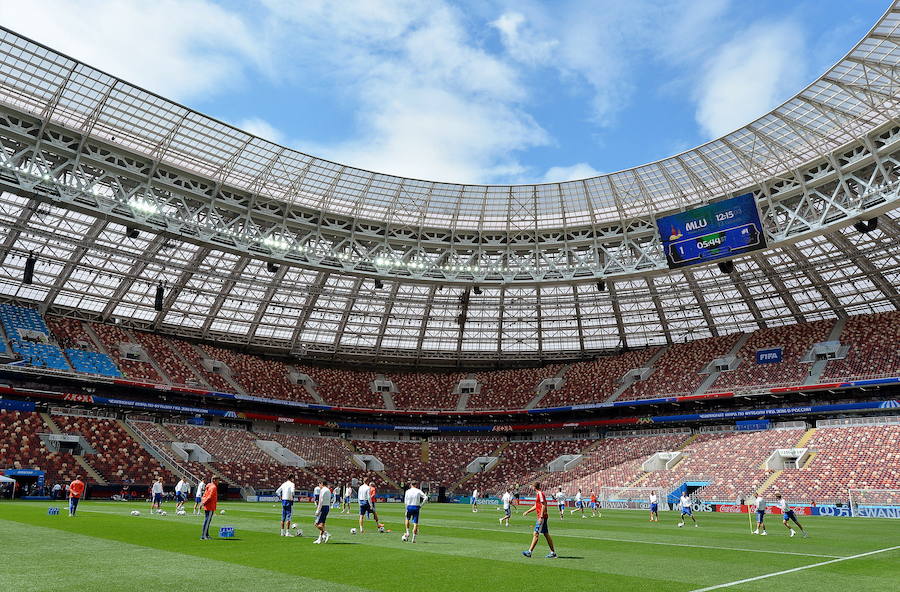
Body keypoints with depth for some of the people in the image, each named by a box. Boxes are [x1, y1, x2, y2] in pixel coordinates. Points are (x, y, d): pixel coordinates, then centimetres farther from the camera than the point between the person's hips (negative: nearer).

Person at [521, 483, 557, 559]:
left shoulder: (540, 494, -13)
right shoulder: (538, 494, 17)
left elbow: (544, 506, -19)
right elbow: (536, 506, 27)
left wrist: (541, 517, -22)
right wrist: (527, 512, 27)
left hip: (542, 517, -10)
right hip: (541, 517, 10)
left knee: (536, 534, -9)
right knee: (546, 535, 10)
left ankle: (530, 552, -9)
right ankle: (553, 552, 13)